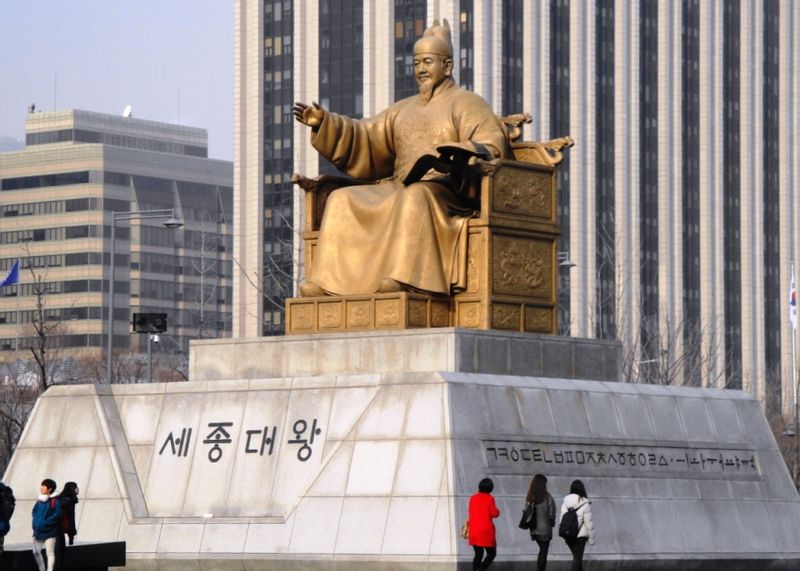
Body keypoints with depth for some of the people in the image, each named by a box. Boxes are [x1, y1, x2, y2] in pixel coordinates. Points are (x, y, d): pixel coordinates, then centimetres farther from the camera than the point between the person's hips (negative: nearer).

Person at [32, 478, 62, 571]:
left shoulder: (55, 501, -11)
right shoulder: (39, 501, 10)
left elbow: (57, 515, -18)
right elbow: (34, 511, 20)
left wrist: (45, 523, -21)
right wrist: (36, 522, 1)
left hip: (49, 532, -8)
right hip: (38, 531, 8)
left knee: (50, 553, -7)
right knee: (36, 551, 12)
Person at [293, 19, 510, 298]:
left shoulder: (466, 103, 5)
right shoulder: (405, 109, 26)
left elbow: (492, 149, -9)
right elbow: (364, 138, 23)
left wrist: (458, 154, -29)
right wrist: (324, 122, 10)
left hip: (445, 193, -7)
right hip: (399, 189, 7)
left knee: (415, 196, -40)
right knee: (342, 199, -10)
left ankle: (404, 278, -56)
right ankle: (327, 280, -23)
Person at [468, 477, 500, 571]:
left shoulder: (473, 498, 6)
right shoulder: (489, 498, -9)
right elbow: (495, 513, -8)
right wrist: (497, 511, 12)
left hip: (474, 531, 5)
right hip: (486, 531, -5)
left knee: (478, 554, 15)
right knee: (492, 553, 4)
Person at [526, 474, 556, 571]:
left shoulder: (529, 498, 0)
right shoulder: (547, 497, -14)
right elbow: (551, 513, -9)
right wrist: (552, 522, 9)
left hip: (534, 530, 5)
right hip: (545, 529, -5)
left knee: (542, 551, 22)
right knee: (543, 552, 2)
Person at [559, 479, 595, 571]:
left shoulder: (565, 503, 0)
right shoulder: (585, 504, -13)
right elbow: (589, 522, -10)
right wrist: (591, 538, -1)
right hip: (581, 535, -4)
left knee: (577, 556, 20)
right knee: (577, 558, 0)